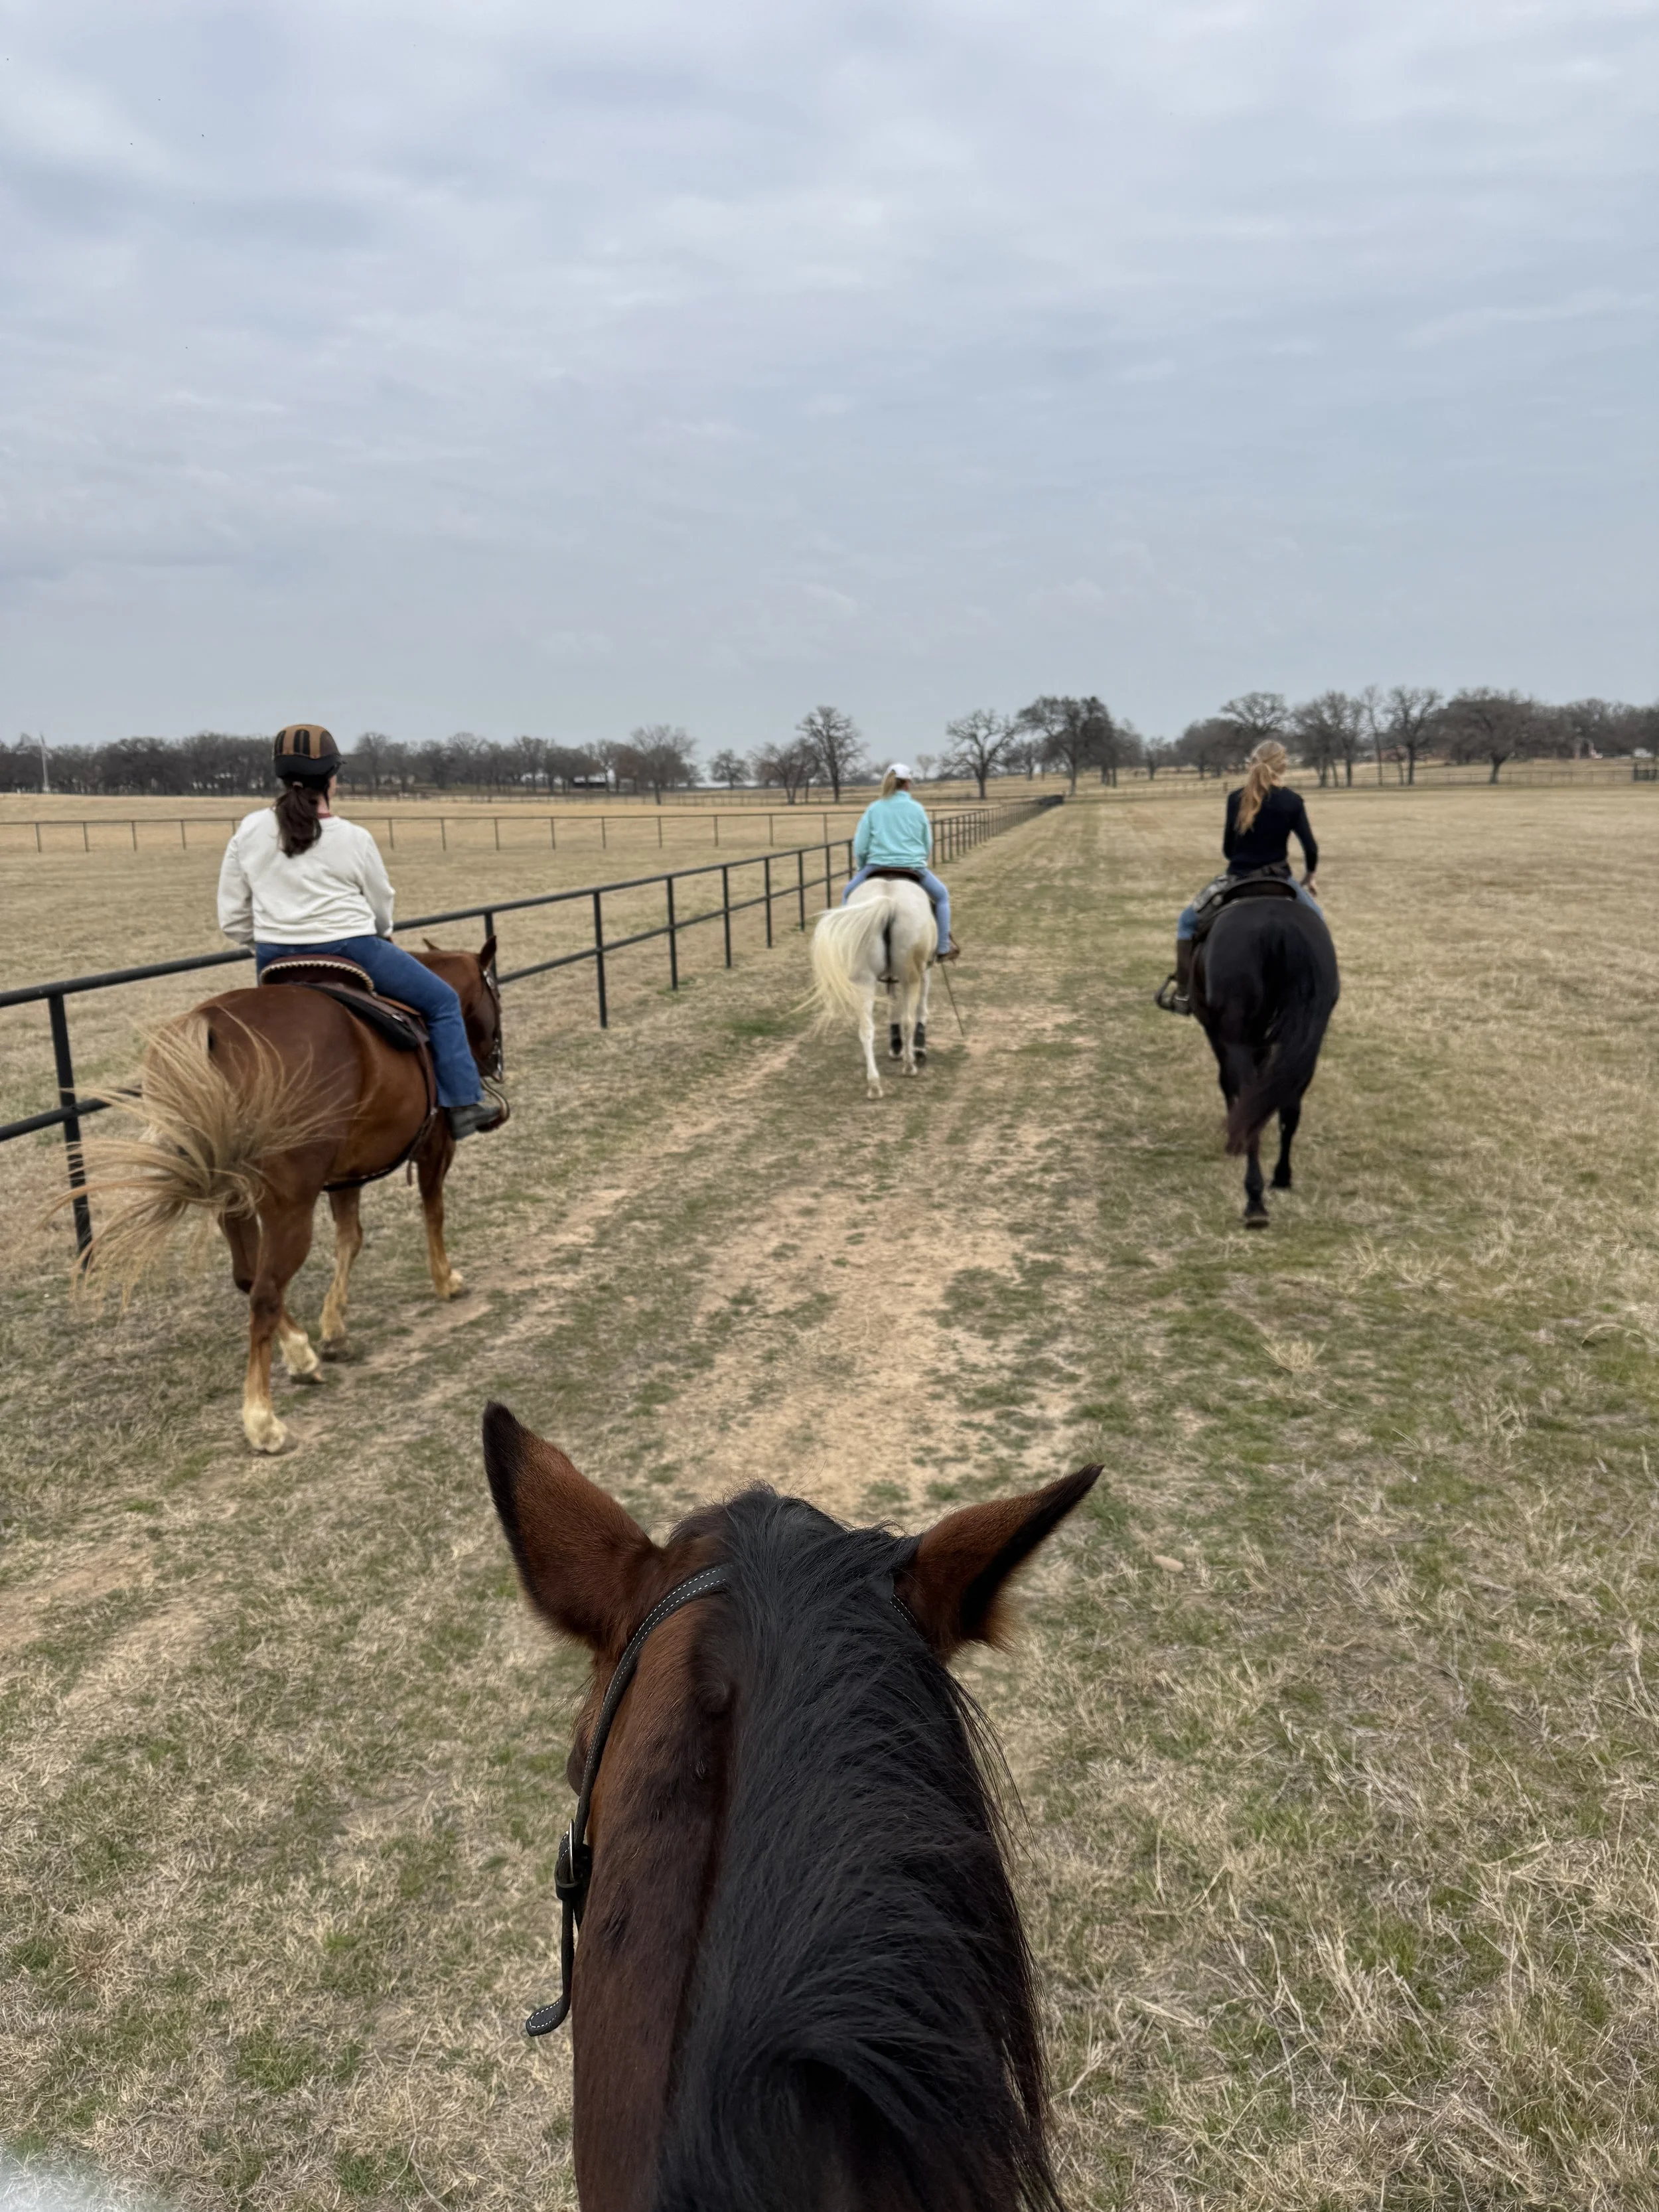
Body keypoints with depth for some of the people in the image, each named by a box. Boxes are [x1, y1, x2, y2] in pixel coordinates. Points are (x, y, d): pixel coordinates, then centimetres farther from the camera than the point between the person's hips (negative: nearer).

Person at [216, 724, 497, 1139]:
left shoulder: (247, 832, 0)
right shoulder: (354, 840, -9)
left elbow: (232, 920, 2)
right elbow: (382, 910, 5)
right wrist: (378, 934, 27)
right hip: (351, 952, -4)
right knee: (443, 1002, 11)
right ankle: (462, 1103, 8)